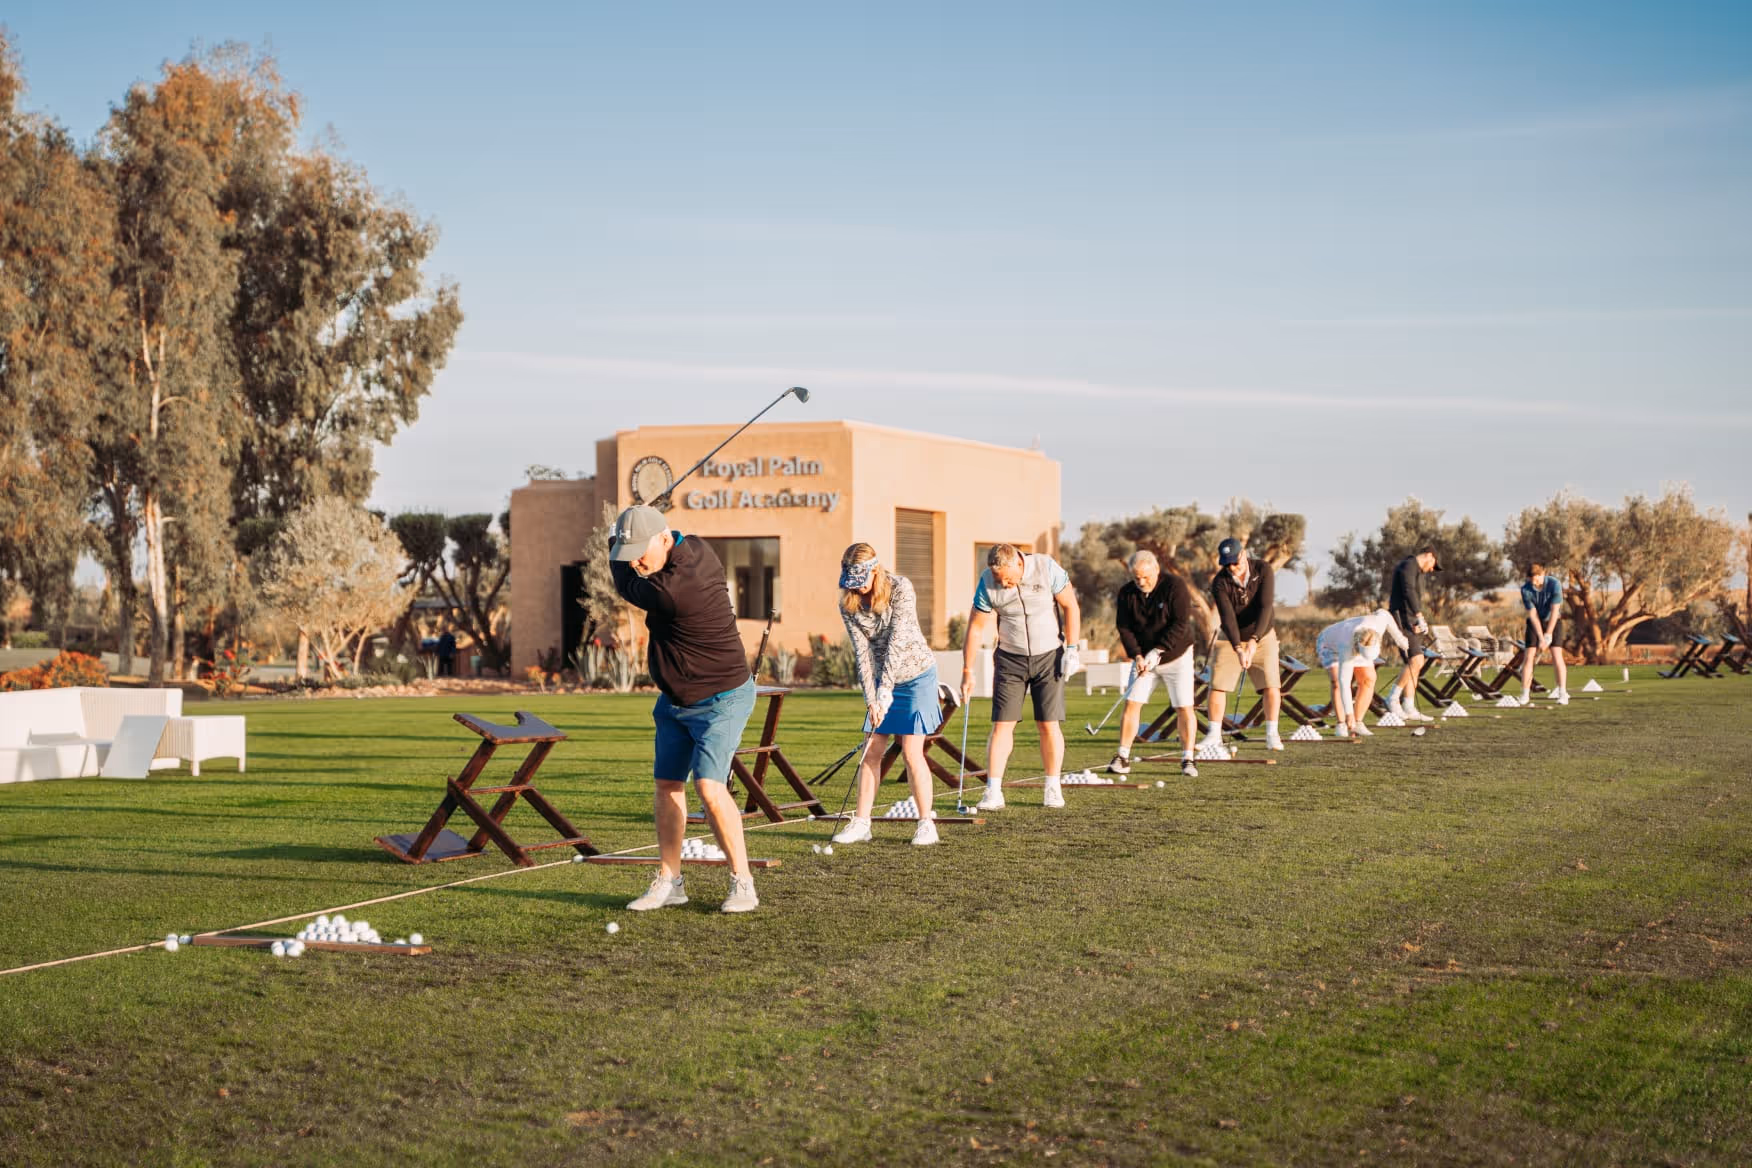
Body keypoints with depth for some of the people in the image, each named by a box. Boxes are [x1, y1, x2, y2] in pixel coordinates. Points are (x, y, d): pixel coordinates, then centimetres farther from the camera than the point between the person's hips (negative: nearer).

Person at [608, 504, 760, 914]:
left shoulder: (671, 591, -32)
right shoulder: (694, 549, -6)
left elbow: (627, 587, -10)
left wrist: (614, 546, 6)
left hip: (721, 700, -10)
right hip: (675, 700, 10)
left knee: (709, 786, -18)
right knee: (667, 786, 8)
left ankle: (743, 883, -8)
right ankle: (668, 882, 16)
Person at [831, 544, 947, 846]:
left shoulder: (901, 589, -21)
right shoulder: (848, 604, -8)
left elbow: (896, 643, -25)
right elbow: (862, 651, -10)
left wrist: (884, 692, -29)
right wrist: (871, 699, -17)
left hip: (916, 674, -5)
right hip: (882, 680, 5)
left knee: (911, 752, -10)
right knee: (871, 752, 2)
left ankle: (926, 824, 0)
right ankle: (861, 822, 8)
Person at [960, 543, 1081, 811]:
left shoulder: (1047, 568, -15)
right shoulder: (987, 583, -13)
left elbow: (1070, 606, -5)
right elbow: (976, 628, -7)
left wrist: (1071, 649, -8)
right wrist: (967, 672, -6)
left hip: (1048, 656, -1)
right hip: (1010, 659, 1)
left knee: (1049, 724, -1)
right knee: (1002, 724, -6)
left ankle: (1053, 788, 11)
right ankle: (993, 791, -5)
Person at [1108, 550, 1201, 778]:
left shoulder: (1176, 586, -16)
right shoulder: (1126, 593, -4)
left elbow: (1180, 623, -20)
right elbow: (1124, 627, -4)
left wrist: (1157, 650, -24)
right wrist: (1137, 655, -17)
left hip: (1177, 656, -3)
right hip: (1144, 657, 3)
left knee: (1185, 707, -8)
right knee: (1132, 703, -6)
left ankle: (1187, 759, 0)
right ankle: (1123, 757, -1)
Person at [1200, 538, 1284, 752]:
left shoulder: (1263, 569, -20)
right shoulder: (1220, 582, -20)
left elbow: (1265, 607, -29)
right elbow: (1227, 616, -29)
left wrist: (1253, 641, -39)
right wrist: (1238, 648, -42)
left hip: (1262, 636, 0)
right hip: (1230, 638, 0)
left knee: (1271, 684, -7)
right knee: (1218, 685, -5)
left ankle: (1272, 734, 4)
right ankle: (1214, 735, 5)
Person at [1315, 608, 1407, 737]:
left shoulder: (1379, 620, -37)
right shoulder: (1348, 649, -46)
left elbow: (1383, 613, -10)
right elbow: (1344, 682, -43)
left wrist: (1398, 637, -3)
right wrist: (1349, 713, -44)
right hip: (1330, 644, -5)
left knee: (1368, 679, -11)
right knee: (1338, 681, -27)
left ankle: (1357, 724, -7)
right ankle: (1341, 725, -17)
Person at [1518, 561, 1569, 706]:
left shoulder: (1554, 584, -23)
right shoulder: (1525, 590, -18)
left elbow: (1555, 611, -24)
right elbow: (1533, 615, -17)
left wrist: (1548, 635, -26)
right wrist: (1541, 638, -23)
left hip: (1552, 622, -1)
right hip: (1534, 622, 1)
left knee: (1557, 656, -12)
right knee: (1529, 656, -8)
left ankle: (1562, 694, -8)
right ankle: (1525, 696, -6)